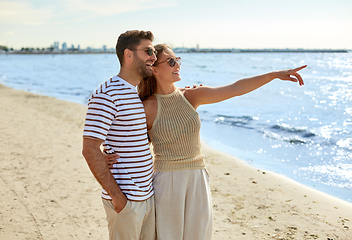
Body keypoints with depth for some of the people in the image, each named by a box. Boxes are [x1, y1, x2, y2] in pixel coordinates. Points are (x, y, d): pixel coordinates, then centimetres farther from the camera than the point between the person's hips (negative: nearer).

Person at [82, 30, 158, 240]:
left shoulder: (142, 93, 12)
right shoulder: (107, 94, -16)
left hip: (148, 196, 9)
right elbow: (90, 150, -20)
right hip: (125, 200, -8)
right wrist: (116, 196, -19)